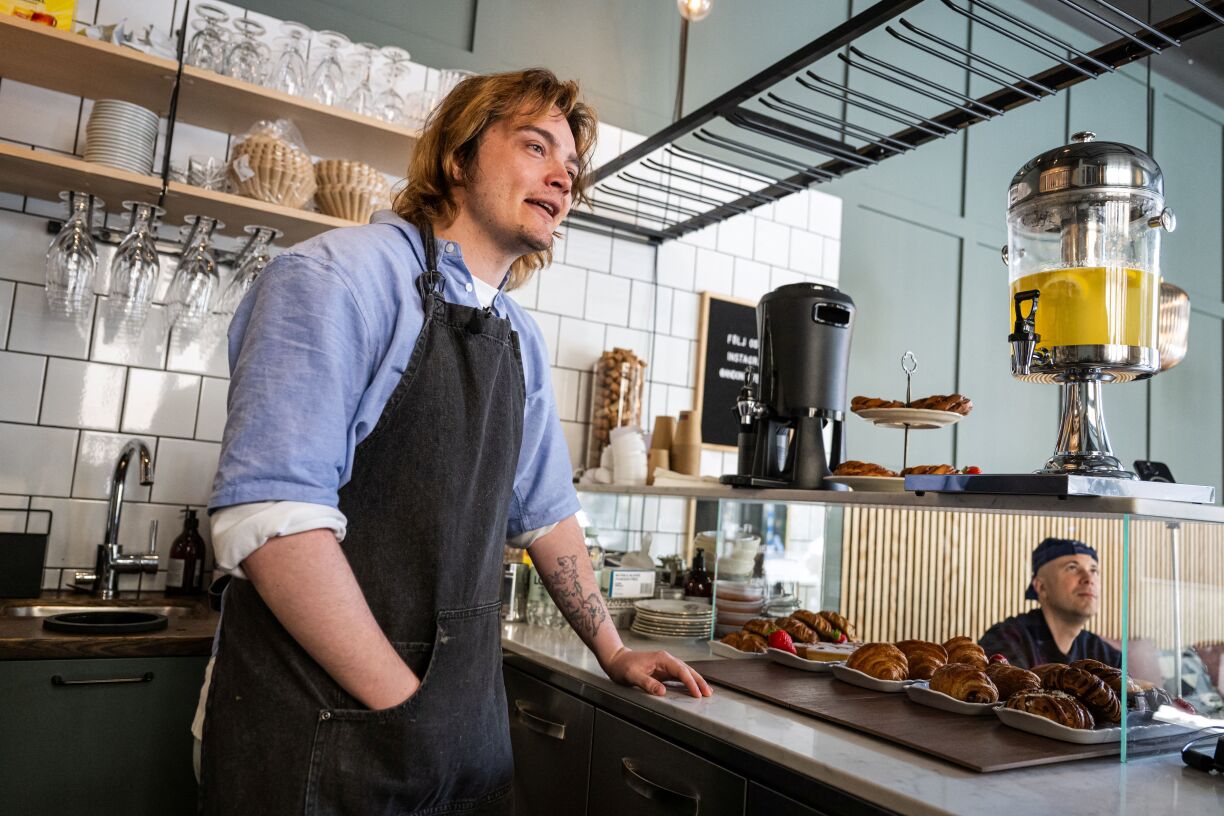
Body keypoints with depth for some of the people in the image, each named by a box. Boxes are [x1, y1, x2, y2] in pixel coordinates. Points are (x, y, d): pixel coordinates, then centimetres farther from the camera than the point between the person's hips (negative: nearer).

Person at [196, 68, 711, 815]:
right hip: (318, 731, -6)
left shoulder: (522, 340, 8)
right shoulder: (338, 276, -14)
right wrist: (404, 701, -18)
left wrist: (613, 653, 18)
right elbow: (268, 517, -23)